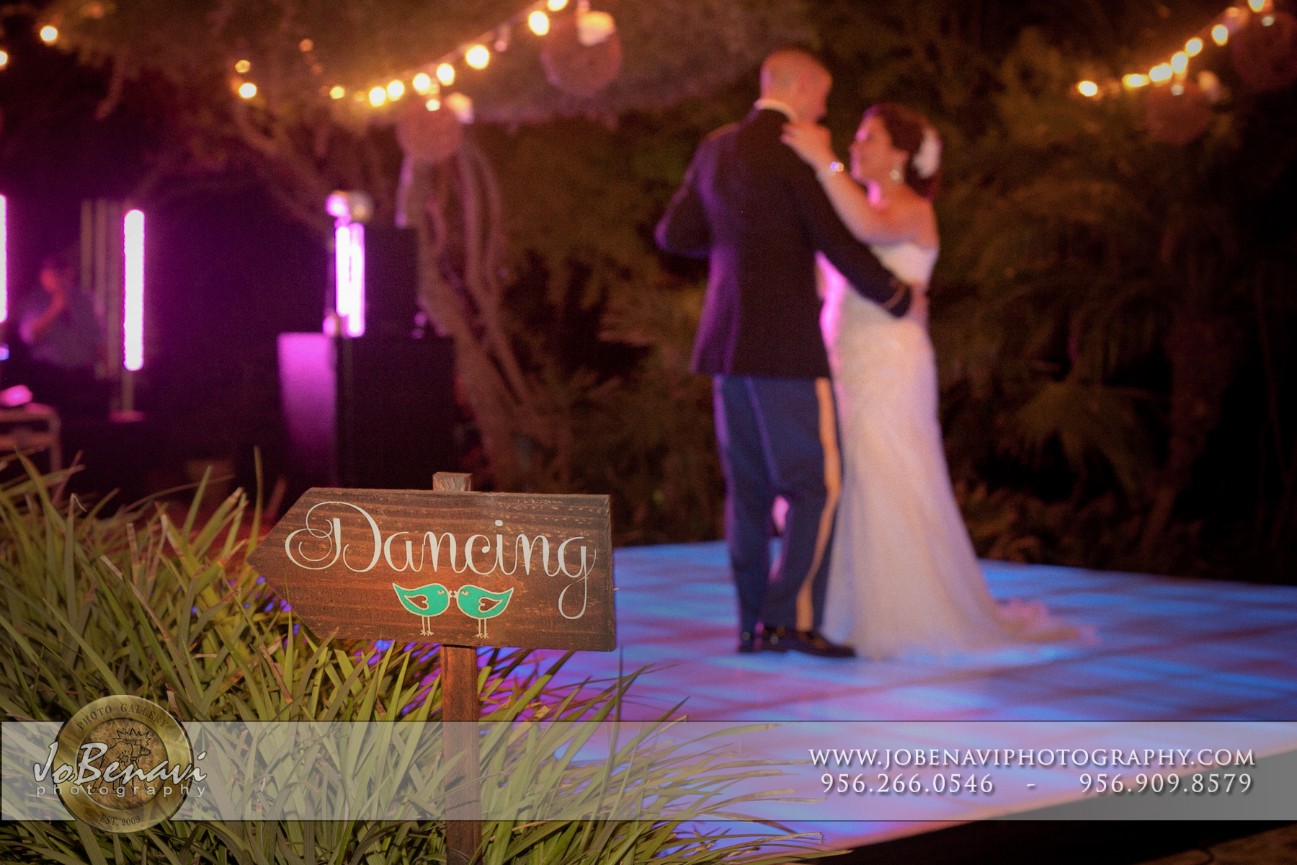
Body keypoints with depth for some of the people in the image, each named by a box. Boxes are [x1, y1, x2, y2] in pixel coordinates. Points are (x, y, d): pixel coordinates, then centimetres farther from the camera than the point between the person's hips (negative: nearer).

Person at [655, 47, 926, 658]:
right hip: (784, 344, -8)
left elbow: (673, 234, 17)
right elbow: (843, 249, -11)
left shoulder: (715, 148, 12)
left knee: (749, 489, 10)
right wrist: (900, 300, 4)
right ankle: (791, 619, -9)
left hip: (727, 341, 8)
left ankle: (753, 625, 11)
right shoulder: (795, 153, -11)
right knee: (816, 485, -3)